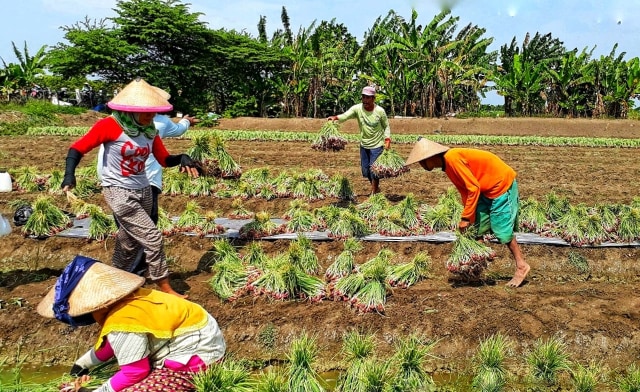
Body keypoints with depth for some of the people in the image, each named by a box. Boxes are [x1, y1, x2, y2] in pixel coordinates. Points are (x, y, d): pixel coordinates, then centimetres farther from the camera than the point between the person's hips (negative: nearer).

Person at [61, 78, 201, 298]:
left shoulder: (149, 130, 1)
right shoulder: (110, 125, -17)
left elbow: (164, 160, 3)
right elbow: (78, 148, -13)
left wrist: (182, 158, -18)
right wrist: (69, 174, -28)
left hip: (143, 191, 7)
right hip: (119, 193, -7)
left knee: (130, 243, 19)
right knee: (152, 238, -10)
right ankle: (165, 289, 4)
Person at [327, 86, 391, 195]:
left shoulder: (380, 111, -14)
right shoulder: (357, 108, -12)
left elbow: (386, 126, -1)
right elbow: (345, 115, -28)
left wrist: (387, 139, -14)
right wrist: (335, 117, -47)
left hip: (377, 145, -4)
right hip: (364, 145, 4)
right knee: (365, 170, 14)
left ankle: (373, 193, 11)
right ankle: (376, 188, 39)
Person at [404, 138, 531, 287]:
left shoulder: (452, 158, -24)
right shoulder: (447, 163, 4)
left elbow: (473, 188, -25)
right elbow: (465, 190, 10)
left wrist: (466, 218, -19)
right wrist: (469, 218, 8)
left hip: (502, 183, -10)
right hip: (488, 188, 10)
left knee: (502, 230, -3)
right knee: (477, 228, 10)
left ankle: (522, 266, 10)